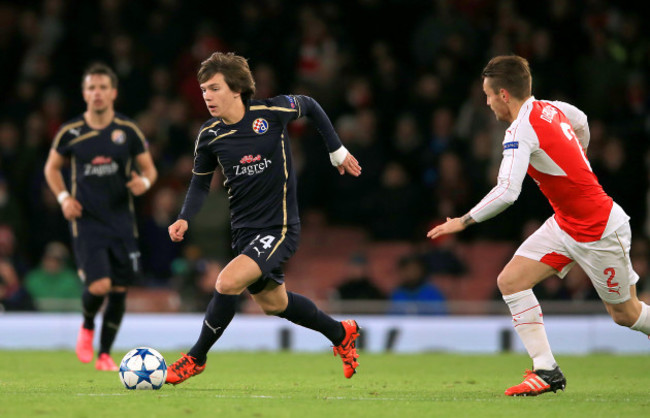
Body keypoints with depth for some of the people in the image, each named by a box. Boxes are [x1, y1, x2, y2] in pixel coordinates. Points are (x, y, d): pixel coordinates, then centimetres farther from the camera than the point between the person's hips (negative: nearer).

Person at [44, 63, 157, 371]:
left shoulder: (128, 131, -1)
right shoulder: (70, 132, -1)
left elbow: (149, 167, 9)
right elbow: (52, 167, 14)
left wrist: (145, 181, -15)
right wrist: (63, 197, -2)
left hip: (121, 221, 2)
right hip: (86, 221, -2)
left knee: (119, 290, 3)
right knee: (99, 286, -17)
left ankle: (105, 355, 19)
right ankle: (87, 327, 17)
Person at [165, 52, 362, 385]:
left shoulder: (271, 112, -17)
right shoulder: (209, 136, -6)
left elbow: (310, 106, 4)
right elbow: (200, 183, 9)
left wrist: (337, 151, 10)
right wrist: (184, 219, -8)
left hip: (279, 227, -6)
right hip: (244, 230, 6)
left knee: (227, 283, -24)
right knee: (272, 303, 20)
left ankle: (196, 358, -5)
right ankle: (341, 334, 45)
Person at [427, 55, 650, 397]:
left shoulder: (521, 131, -25)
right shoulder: (550, 109, 1)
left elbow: (506, 192, -33)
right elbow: (581, 122, 23)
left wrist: (463, 221, -23)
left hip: (599, 233, -9)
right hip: (565, 225, 9)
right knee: (510, 281, -2)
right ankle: (546, 371, -1)